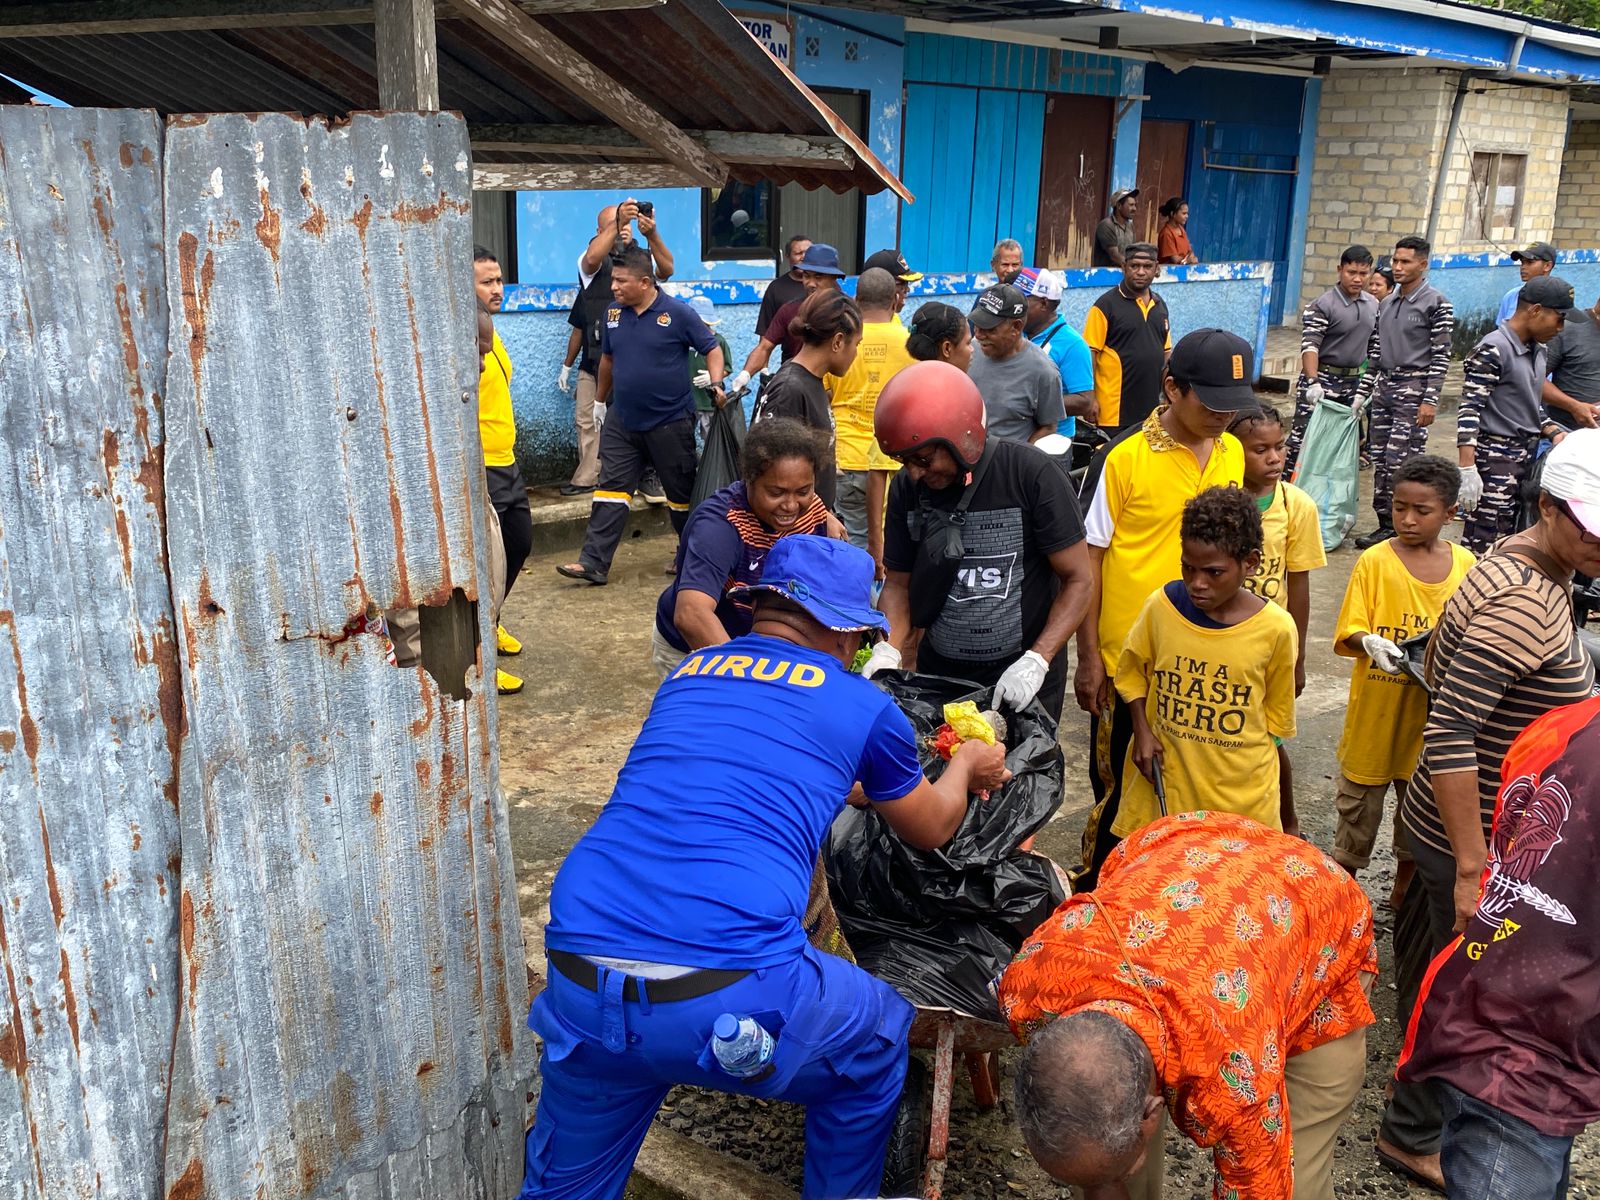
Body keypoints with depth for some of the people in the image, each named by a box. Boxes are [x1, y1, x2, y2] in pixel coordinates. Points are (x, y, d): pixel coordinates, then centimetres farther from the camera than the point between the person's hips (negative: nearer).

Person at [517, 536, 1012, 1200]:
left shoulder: (685, 676, 21)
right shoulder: (862, 707, 8)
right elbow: (931, 830, 28)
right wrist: (966, 765, 49)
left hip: (579, 990, 5)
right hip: (734, 997, -4)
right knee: (877, 1045, 26)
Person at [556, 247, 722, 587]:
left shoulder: (677, 313, -11)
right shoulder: (613, 313, 4)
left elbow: (712, 349, -6)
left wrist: (716, 384, -22)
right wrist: (600, 400, 25)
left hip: (670, 422, -4)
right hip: (623, 422, 4)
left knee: (681, 492, 9)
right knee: (611, 490, -2)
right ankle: (593, 563, -3)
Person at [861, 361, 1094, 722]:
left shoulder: (1032, 475, -17)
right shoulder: (908, 487, -5)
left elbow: (1077, 579, -13)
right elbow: (898, 581, 3)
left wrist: (1036, 661, -24)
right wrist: (889, 648, -15)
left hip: (1021, 679, -3)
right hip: (939, 671, 4)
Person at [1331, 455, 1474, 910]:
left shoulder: (1465, 565, -1)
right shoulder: (1375, 561, -9)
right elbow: (1349, 632, -9)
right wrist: (1369, 642, -30)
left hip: (1433, 714, 3)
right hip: (1375, 712, -3)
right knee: (1359, 804, 9)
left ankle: (1403, 891, 38)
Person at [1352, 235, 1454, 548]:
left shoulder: (1436, 304, -6)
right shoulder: (1386, 304, 14)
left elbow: (1441, 356, -10)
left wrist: (1431, 401, -16)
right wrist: (1362, 393, 15)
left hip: (1413, 390, -7)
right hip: (1384, 388, 7)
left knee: (1401, 463, -11)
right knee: (1380, 461, 7)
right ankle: (1385, 525, 15)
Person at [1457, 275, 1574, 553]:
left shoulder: (1537, 350, 14)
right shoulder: (1491, 350, -14)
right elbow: (1469, 411, -18)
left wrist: (1555, 433, 7)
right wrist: (1467, 470, -24)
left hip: (1528, 456, 9)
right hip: (1496, 459, -9)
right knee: (1483, 548, -8)